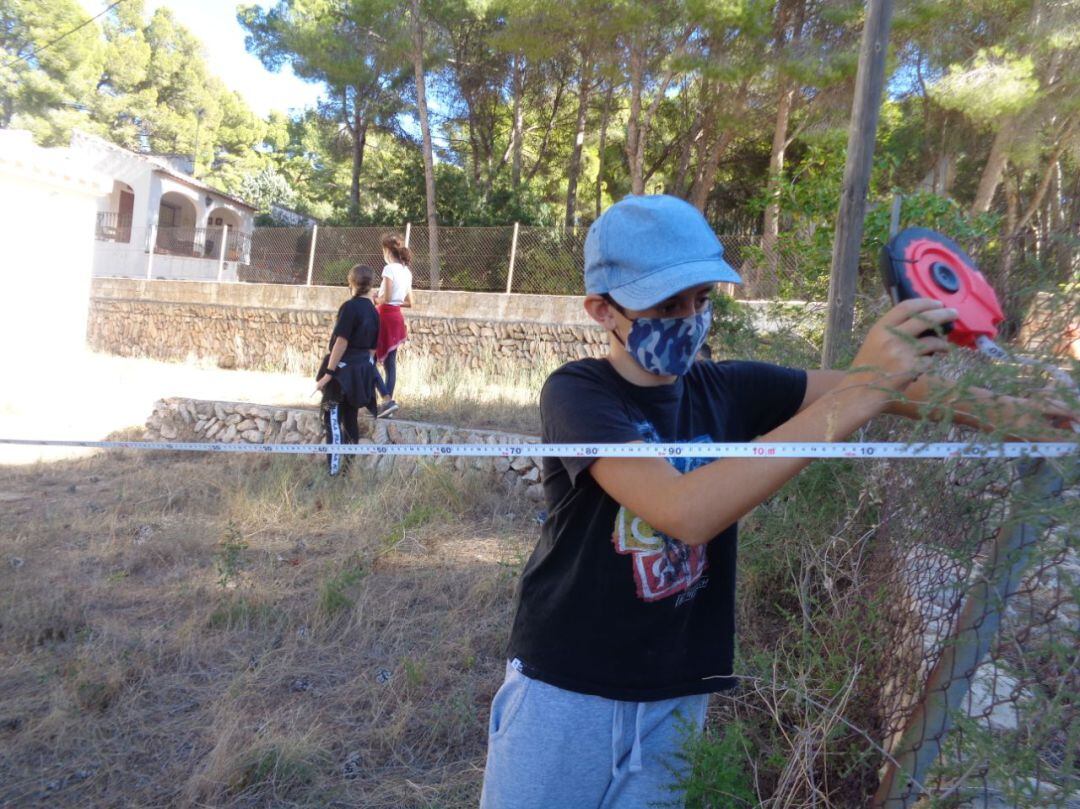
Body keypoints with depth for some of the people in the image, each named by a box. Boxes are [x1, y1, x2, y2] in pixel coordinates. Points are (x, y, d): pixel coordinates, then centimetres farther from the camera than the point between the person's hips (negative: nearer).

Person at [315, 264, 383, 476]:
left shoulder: (350, 307, -14)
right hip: (362, 371, 7)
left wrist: (328, 373, -16)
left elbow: (341, 342, -18)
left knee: (333, 418, -2)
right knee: (350, 417, 16)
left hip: (344, 369, -7)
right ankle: (350, 461, 23)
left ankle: (334, 467, -3)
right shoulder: (374, 312, 8)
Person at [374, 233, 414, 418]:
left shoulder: (389, 269, -14)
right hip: (397, 318, 8)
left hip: (386, 316, -8)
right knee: (390, 362, 9)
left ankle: (387, 399, -8)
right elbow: (409, 302, 14)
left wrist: (376, 299, -1)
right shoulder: (407, 271, 11)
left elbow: (386, 298, -20)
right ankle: (388, 400, 9)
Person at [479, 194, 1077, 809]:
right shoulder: (576, 392, -15)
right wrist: (859, 392, -32)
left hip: (678, 699, 4)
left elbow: (899, 384, -6)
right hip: (563, 693, -3)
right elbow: (686, 512, -30)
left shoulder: (730, 389, 0)